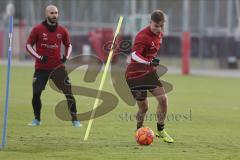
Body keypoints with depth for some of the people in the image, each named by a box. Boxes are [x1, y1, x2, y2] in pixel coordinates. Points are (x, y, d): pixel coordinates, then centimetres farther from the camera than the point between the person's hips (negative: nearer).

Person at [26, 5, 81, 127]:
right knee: (36, 93, -7)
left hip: (58, 67, 1)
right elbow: (28, 45, 1)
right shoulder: (38, 29, -3)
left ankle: (75, 120, 3)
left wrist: (66, 56, 0)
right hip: (41, 68, -1)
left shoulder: (62, 31, 4)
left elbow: (68, 45, 19)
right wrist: (38, 56, -12)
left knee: (69, 93, -6)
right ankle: (37, 119, 13)